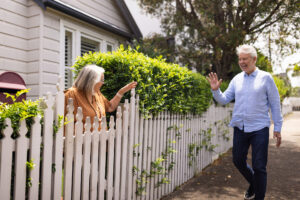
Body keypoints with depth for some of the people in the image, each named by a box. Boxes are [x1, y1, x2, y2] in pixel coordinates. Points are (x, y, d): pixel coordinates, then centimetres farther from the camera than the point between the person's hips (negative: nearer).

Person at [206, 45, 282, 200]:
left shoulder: (265, 78, -2)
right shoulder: (237, 79, 7)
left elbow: (275, 104, 0)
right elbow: (224, 100, 6)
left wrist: (277, 128, -1)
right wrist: (215, 90, -13)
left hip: (259, 128, -4)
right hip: (239, 127, 4)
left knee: (259, 167, 2)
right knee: (238, 161, 14)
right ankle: (253, 184, 41)